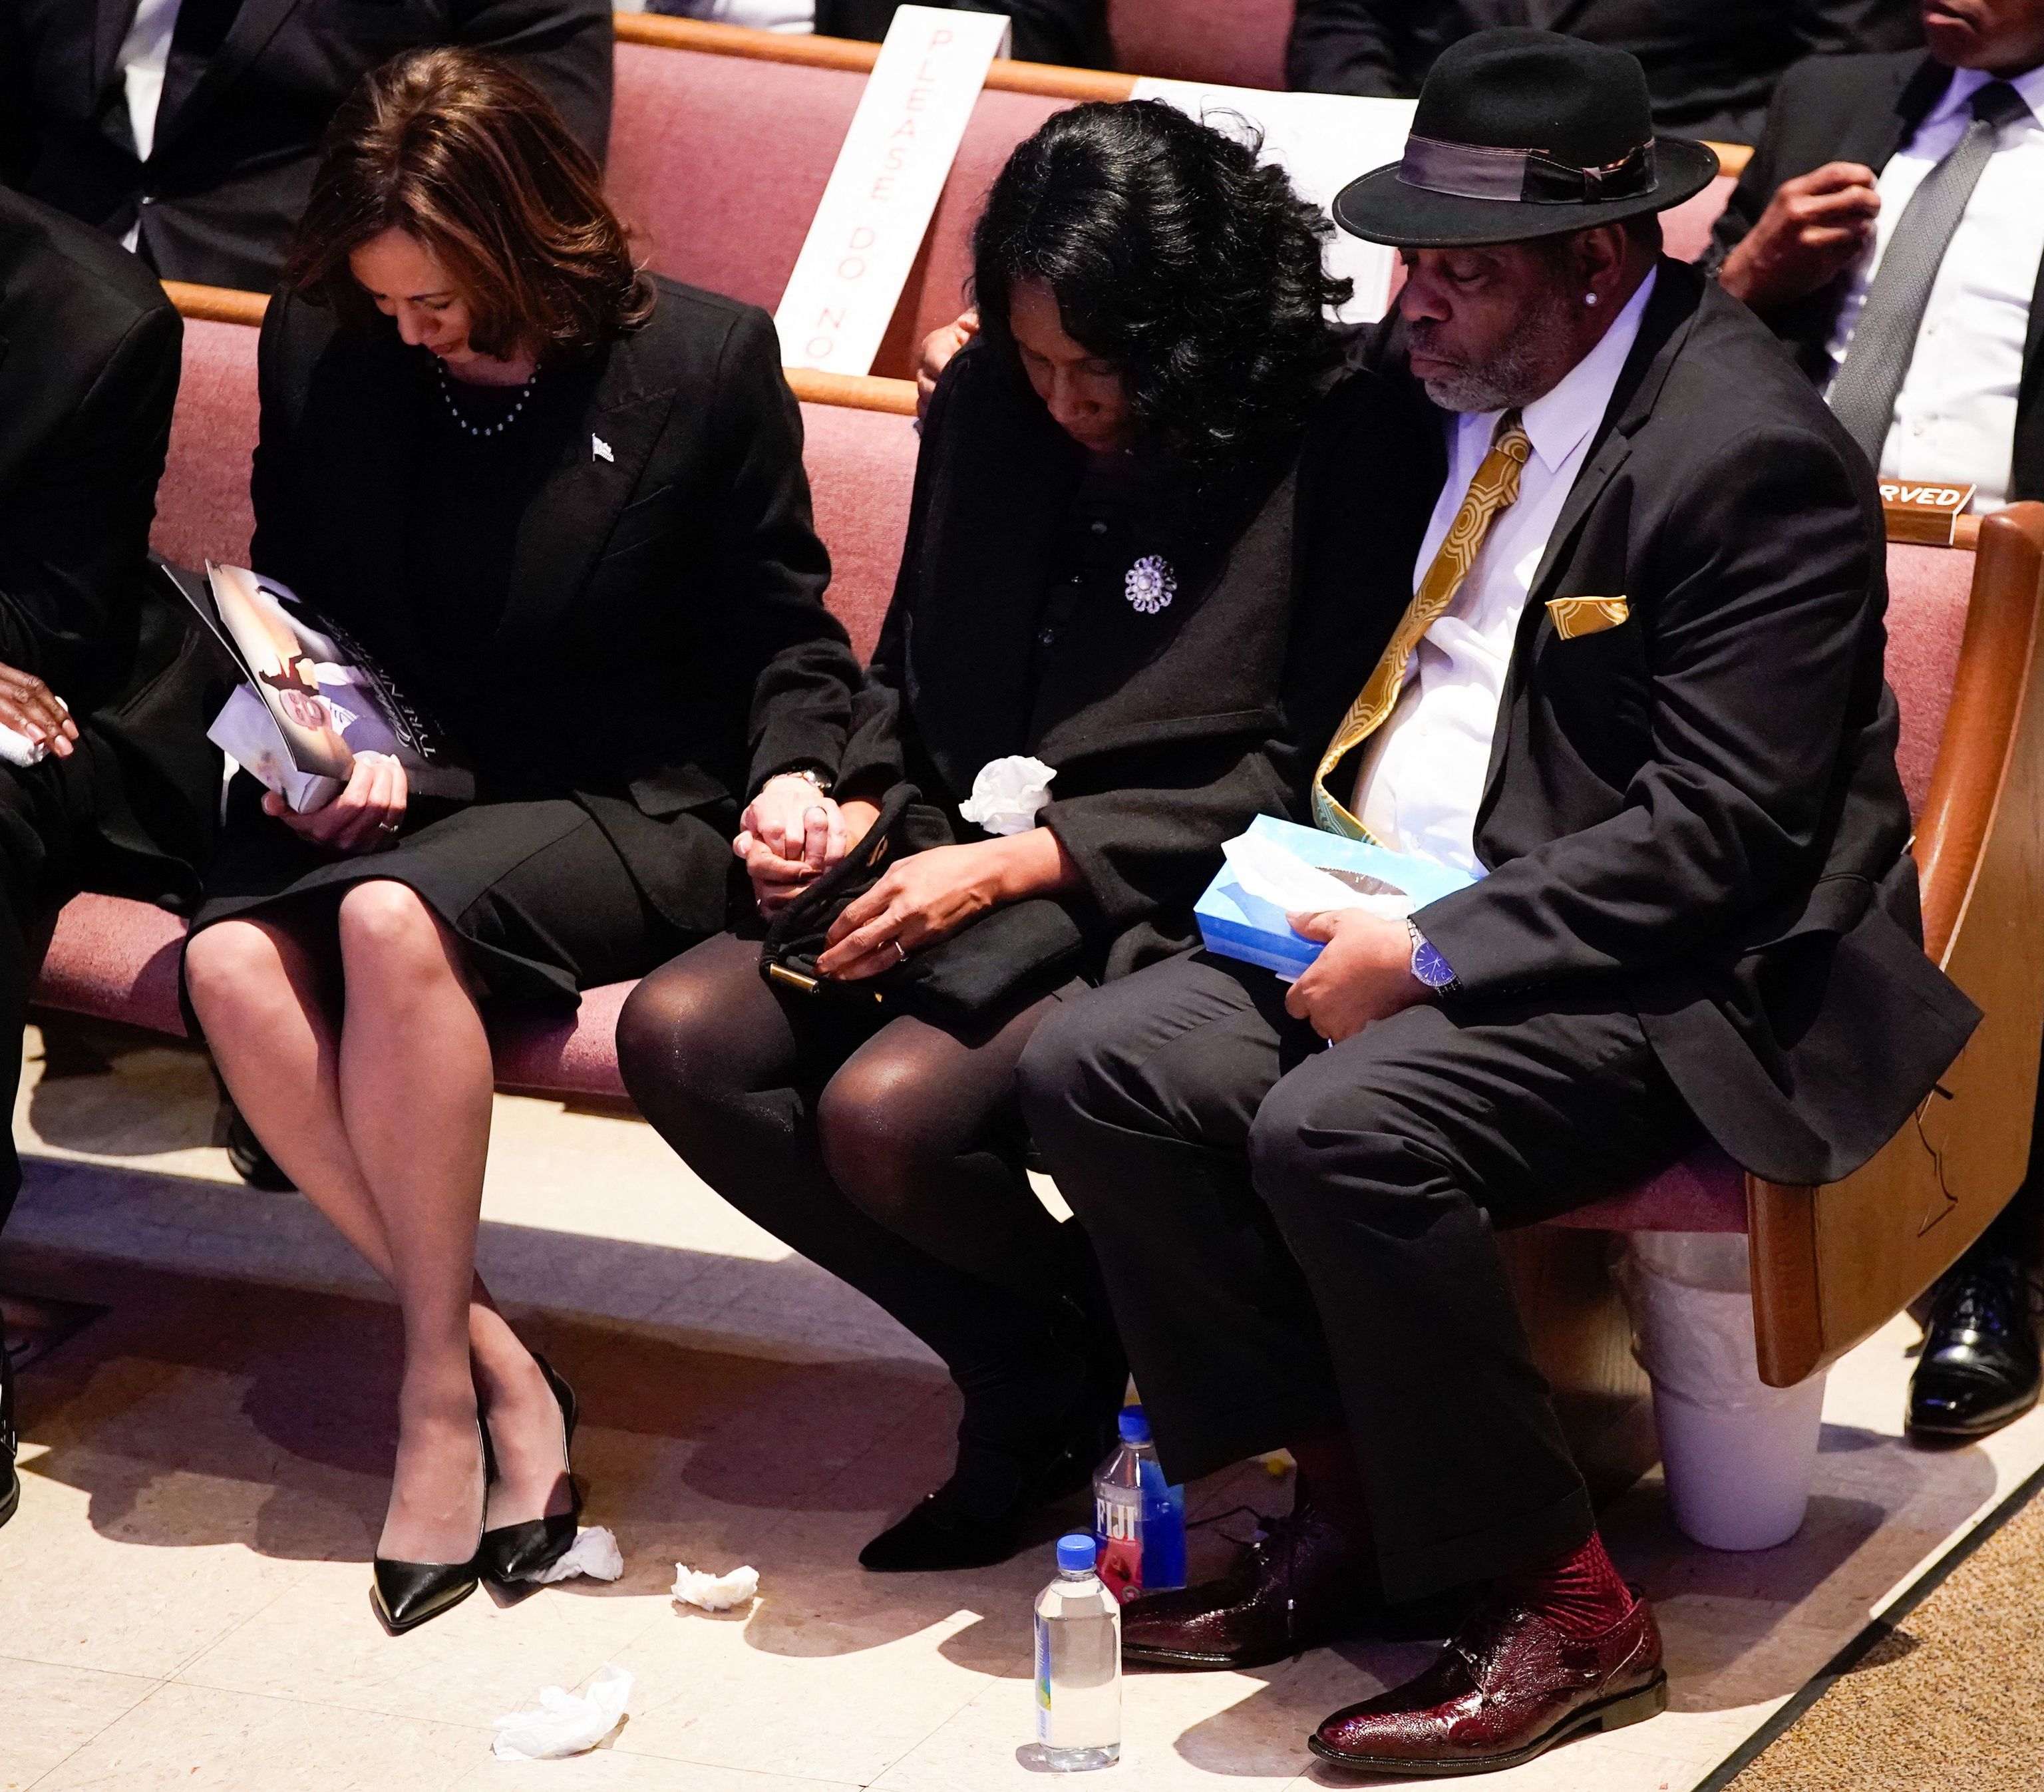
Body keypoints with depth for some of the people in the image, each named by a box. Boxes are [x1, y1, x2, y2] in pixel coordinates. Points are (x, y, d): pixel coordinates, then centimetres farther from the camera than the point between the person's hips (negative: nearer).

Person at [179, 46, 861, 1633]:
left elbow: (784, 630, 3)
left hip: (628, 806, -4)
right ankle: (491, 1362, -18)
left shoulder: (708, 359, -5)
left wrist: (794, 768, -17)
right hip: (392, 799, 4)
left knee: (394, 919, -36)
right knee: (235, 962, -30)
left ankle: (438, 1385, -21)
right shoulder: (320, 349, 4)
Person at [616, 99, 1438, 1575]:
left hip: (1157, 904, -7)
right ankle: (1028, 1372, -2)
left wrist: (1015, 865, -18)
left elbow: (1292, 782, -12)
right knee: (677, 1037, -16)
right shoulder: (986, 410, 9)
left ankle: (1081, 1358, 4)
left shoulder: (1331, 454, -10)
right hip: (964, 867, 7)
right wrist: (854, 809, -2)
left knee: (888, 1110, -30)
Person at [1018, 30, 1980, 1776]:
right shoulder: (1438, 389, 7)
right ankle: (1349, 1509, 0)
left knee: (1342, 1132, -32)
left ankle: (1566, 1612, -15)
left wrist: (1430, 960, -23)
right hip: (1405, 915, 8)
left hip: (1644, 969, -8)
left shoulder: (1752, 453, -17)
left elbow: (1713, 837, -20)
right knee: (1098, 1069, -12)